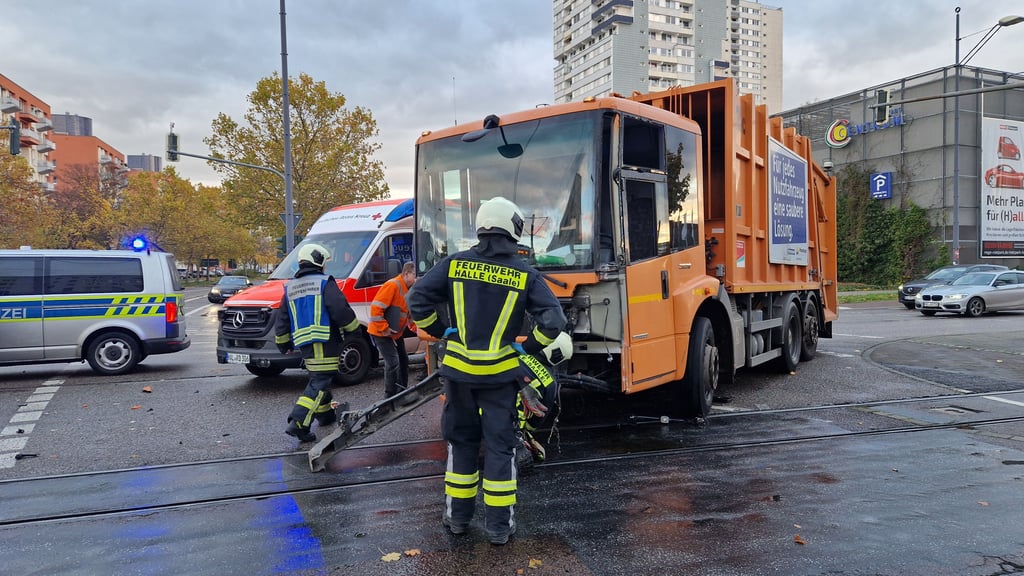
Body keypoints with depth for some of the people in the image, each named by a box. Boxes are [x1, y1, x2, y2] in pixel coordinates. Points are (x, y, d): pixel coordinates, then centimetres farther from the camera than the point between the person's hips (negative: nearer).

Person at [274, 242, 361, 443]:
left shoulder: (290, 288, 17)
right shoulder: (325, 283, -5)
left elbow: (282, 321, 21)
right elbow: (341, 310, -13)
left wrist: (283, 344, 31)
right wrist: (353, 329, 1)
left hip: (303, 342, 8)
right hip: (324, 341, -7)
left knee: (318, 379, 23)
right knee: (319, 383, -8)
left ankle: (325, 414, 36)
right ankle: (298, 423, -18)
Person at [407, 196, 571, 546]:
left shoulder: (454, 264, -2)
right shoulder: (526, 275, -5)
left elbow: (417, 301, -5)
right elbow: (553, 322, -11)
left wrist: (440, 332, 8)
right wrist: (527, 347, 4)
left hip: (458, 369, 2)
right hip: (500, 372, -2)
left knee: (461, 441, 17)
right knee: (500, 445, 8)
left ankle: (457, 515, 27)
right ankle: (499, 525, 14)